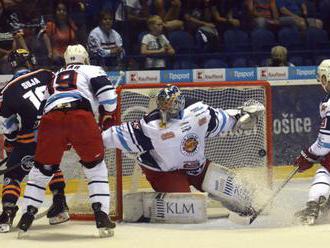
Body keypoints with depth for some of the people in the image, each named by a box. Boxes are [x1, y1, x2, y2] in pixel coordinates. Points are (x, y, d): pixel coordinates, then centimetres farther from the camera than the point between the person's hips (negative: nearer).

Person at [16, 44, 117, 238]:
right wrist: (107, 116, 27)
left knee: (42, 169, 18)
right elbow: (108, 94, 8)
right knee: (96, 167, 11)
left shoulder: (54, 77, 39)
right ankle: (102, 218, 0)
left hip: (50, 119, 3)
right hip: (80, 116, -3)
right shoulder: (92, 71, 24)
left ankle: (26, 219, 14)